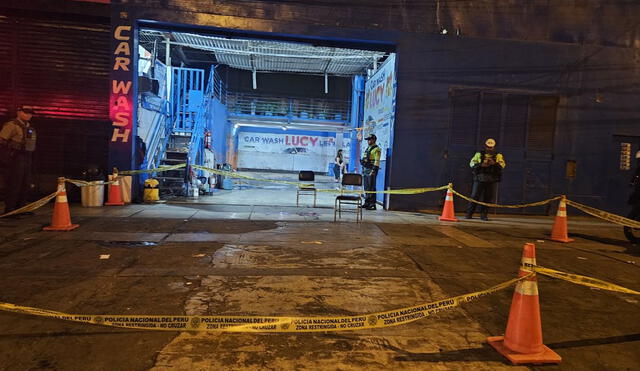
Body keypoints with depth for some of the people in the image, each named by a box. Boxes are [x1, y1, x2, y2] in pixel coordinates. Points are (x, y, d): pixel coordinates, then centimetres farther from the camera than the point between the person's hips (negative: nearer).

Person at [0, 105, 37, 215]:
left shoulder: (30, 128, 16)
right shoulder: (12, 125, -9)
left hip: (27, 159, 8)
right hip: (15, 159, -8)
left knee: (26, 186, 12)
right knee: (14, 185, -5)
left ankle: (19, 208, 24)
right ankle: (9, 211, 3)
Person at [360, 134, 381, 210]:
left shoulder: (376, 149, -9)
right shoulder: (367, 148, 20)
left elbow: (377, 161, -16)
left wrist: (373, 170, -22)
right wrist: (363, 170, 22)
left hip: (371, 170, -9)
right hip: (365, 170, 9)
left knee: (371, 188, -9)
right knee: (366, 187, 11)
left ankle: (372, 204, -7)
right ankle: (367, 202, 17)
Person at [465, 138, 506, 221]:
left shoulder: (498, 155, 11)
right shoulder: (479, 154, 10)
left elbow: (502, 164, -2)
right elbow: (472, 163, 0)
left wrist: (494, 163, -22)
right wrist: (481, 165, -17)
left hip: (491, 180, 1)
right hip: (479, 179, -1)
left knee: (488, 198, 3)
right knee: (475, 197, -1)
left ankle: (484, 215, 14)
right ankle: (469, 214, 6)